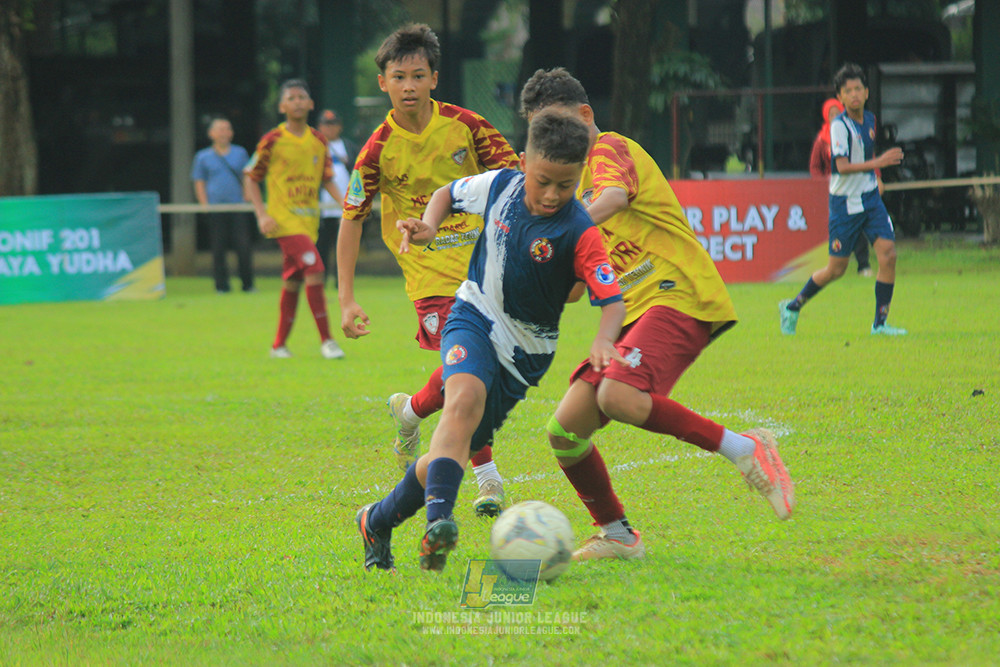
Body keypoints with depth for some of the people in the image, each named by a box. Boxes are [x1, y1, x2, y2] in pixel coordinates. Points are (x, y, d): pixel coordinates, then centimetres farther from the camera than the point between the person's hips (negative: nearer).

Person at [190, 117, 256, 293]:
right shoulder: (203, 157, 8)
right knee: (219, 248, -1)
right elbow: (199, 184, 7)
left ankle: (247, 284, 4)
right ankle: (221, 284, 7)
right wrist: (205, 206, -3)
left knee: (244, 245, -6)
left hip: (238, 208, 1)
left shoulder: (240, 153, 13)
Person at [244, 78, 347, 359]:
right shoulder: (272, 141, -7)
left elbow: (327, 179, 18)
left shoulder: (318, 141, 8)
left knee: (293, 282, 10)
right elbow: (251, 178, -1)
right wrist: (262, 214, -11)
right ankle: (326, 340, -17)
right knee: (314, 270, -20)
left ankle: (279, 344, 21)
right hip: (284, 219, -6)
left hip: (309, 220, 6)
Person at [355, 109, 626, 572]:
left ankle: (377, 522, 23)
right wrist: (429, 226, -8)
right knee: (465, 397, -32)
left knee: (455, 448, 1)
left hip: (525, 350, 0)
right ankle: (439, 517, -46)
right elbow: (449, 194, 13)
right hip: (474, 318, 0)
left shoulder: (579, 234, -19)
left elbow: (612, 300, -24)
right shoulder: (500, 186, -8)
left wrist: (604, 340, -45)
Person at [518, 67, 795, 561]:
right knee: (566, 427, -4)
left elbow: (615, 198, -26)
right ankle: (616, 535, 10)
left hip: (677, 296, -9)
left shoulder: (609, 149, -1)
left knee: (618, 396, -33)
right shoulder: (580, 176, 27)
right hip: (635, 313, 9)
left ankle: (743, 449, -22)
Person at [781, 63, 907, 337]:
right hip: (845, 203, -6)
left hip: (870, 198, 6)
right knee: (836, 269, 2)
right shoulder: (839, 126, -15)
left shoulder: (870, 120, 6)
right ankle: (793, 307, 24)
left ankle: (880, 323, -2)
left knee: (888, 254, -10)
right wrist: (877, 162, -34)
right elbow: (842, 167, -26)